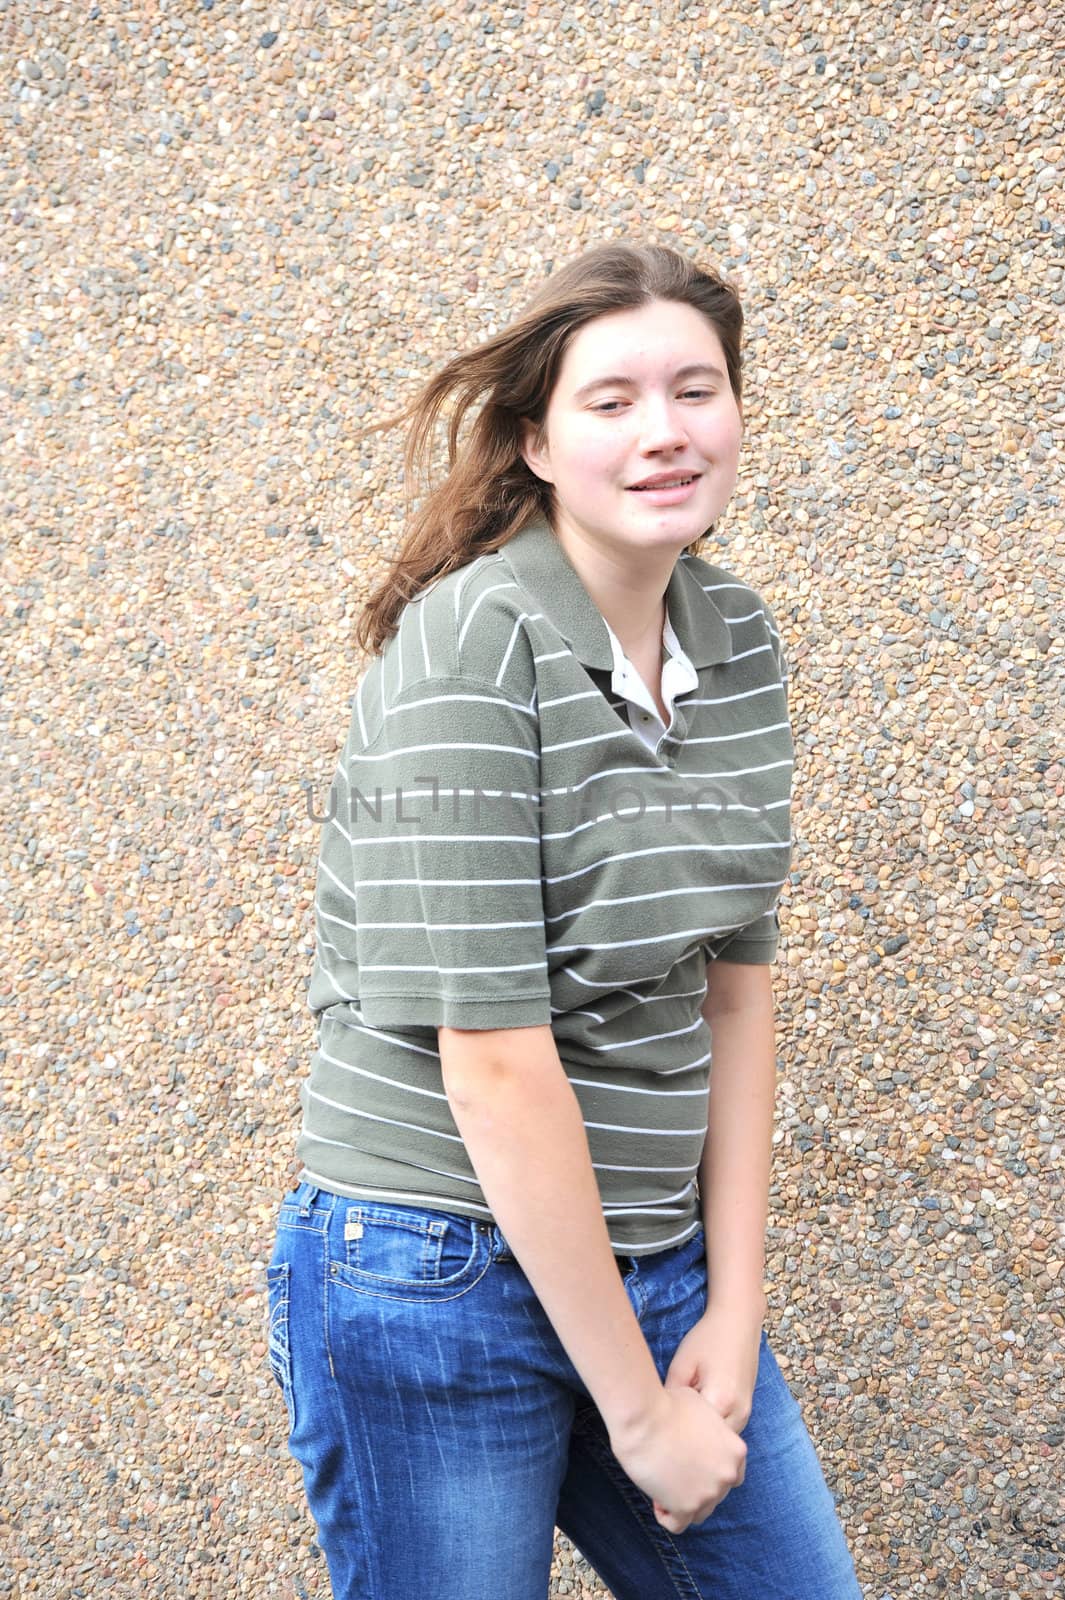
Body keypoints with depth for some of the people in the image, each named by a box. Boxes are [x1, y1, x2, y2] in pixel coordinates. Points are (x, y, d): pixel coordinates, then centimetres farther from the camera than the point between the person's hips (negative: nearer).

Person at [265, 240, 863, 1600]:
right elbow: (496, 1059, -21)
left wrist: (733, 1310, 0)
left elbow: (734, 983, 4)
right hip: (442, 1283, -6)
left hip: (659, 1265, 7)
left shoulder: (740, 641, 3)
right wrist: (636, 1407, -16)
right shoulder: (468, 650, -18)